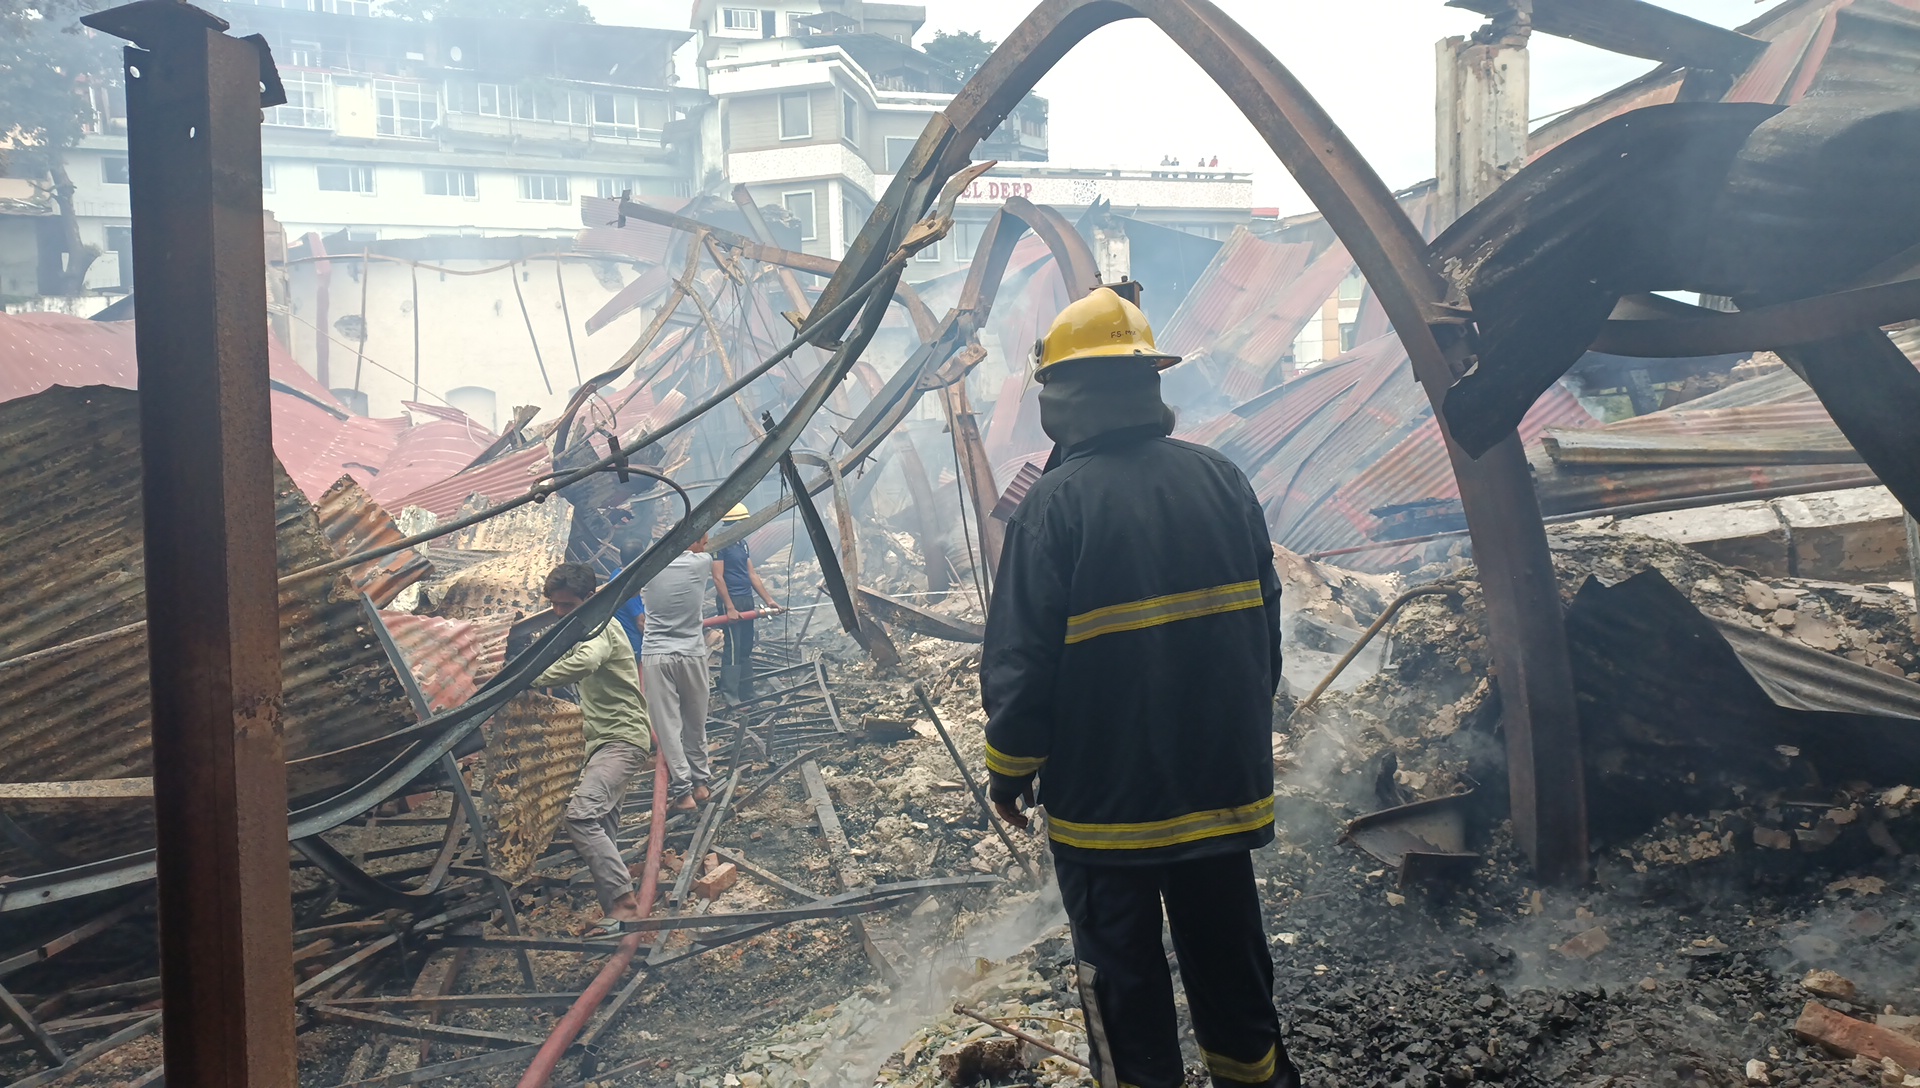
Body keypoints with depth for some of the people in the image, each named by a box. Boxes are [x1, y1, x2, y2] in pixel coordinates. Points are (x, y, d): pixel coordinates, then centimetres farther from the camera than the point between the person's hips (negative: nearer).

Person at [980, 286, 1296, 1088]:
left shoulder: (1056, 503, -18)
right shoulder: (1220, 480, -3)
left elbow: (1021, 659, -17)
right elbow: (1264, 626, 5)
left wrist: (1009, 768, -1)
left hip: (1105, 798, -5)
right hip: (1223, 783, 5)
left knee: (1121, 967, 12)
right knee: (1228, 951, 21)